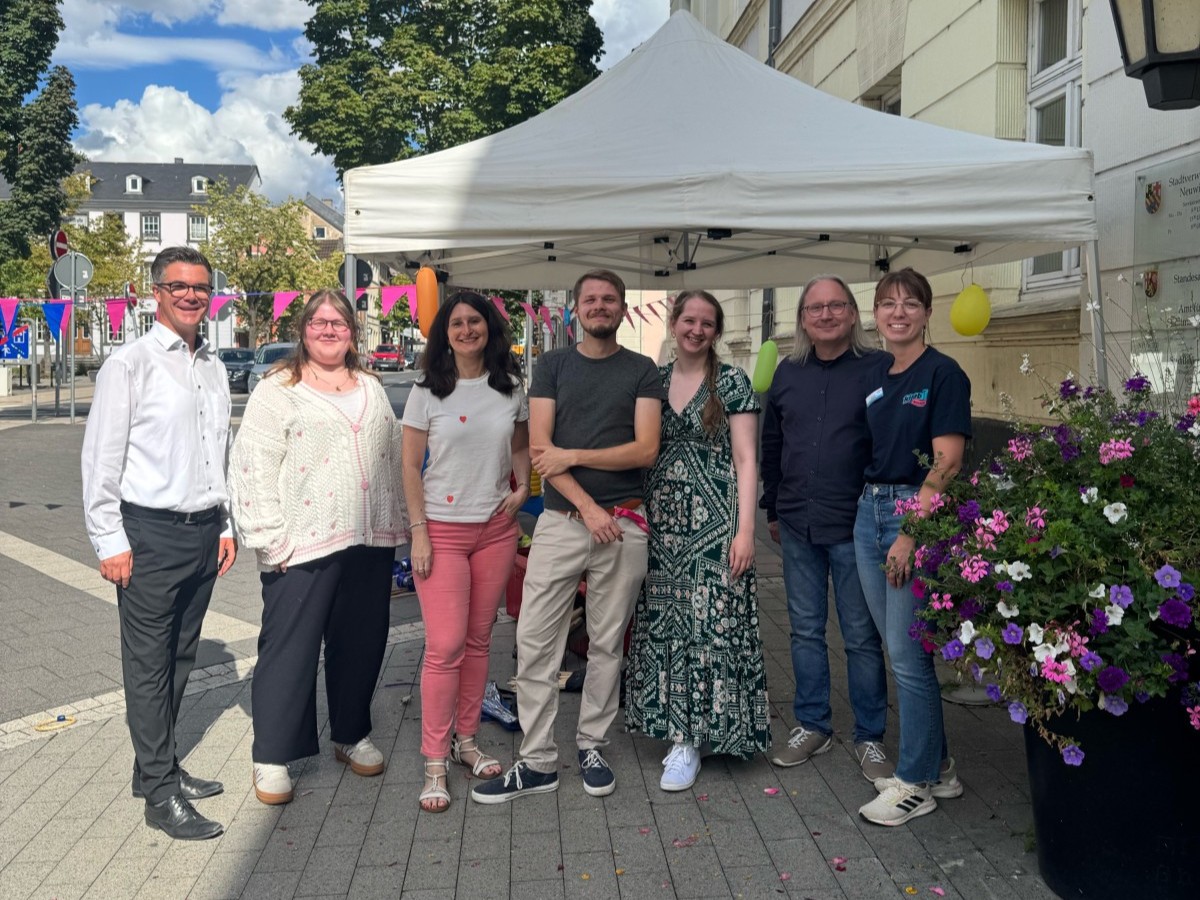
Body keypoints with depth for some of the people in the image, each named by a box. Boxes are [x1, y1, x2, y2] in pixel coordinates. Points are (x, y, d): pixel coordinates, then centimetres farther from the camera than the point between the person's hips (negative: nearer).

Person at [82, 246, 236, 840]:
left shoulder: (214, 367, 12)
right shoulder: (129, 364, -7)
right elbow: (101, 460, -8)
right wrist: (110, 542, -11)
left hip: (204, 532, 6)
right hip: (150, 533, -6)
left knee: (181, 657, 15)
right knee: (149, 664, 2)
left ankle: (157, 766, 30)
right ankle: (161, 795, 11)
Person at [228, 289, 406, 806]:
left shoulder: (371, 389, 15)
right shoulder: (278, 391, -3)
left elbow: (395, 459, 18)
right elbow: (253, 469, -9)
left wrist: (397, 525, 13)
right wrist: (271, 539, -13)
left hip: (370, 541, 6)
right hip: (304, 546, -5)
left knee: (362, 643, 14)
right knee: (289, 649, 1)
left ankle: (352, 735, 32)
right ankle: (271, 758, 15)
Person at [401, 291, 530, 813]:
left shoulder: (511, 389, 7)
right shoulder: (427, 393, -2)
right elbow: (410, 466, -2)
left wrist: (522, 486, 2)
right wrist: (418, 530, -8)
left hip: (496, 528, 3)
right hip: (442, 529, -3)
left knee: (478, 640, 11)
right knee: (445, 646, -7)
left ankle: (465, 740, 26)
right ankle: (434, 763, 5)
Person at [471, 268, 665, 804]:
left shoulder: (642, 371, 7)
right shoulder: (552, 366, 8)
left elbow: (646, 449, -4)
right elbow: (539, 448, -2)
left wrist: (573, 456, -7)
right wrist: (588, 507, -10)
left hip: (622, 524, 0)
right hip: (561, 520, 1)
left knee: (607, 643, 8)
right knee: (535, 641, -3)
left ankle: (591, 746, 23)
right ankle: (538, 762, 7)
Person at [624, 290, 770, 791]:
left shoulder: (732, 383, -1)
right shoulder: (653, 380, 10)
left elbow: (745, 460, -4)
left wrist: (745, 528, -12)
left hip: (714, 523, -4)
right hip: (661, 523, 4)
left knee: (710, 623, -4)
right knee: (664, 624, 6)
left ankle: (689, 740, 6)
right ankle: (677, 730, 18)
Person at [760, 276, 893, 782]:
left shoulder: (879, 369, -5)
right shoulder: (787, 373, 9)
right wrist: (773, 509, 15)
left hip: (855, 526, -4)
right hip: (797, 526, 4)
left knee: (862, 636, 6)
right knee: (805, 630, 13)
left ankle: (869, 737, 20)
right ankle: (812, 725, 27)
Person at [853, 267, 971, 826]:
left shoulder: (942, 374, -7)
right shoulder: (875, 381, 13)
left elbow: (946, 460, -14)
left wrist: (912, 533, -19)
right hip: (870, 511, 8)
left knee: (908, 653, -3)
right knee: (898, 649, 13)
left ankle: (915, 783, 12)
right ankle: (936, 766, 27)